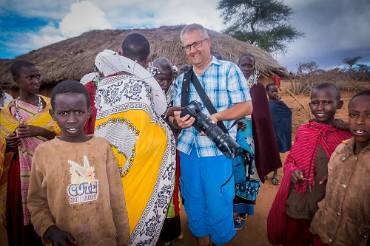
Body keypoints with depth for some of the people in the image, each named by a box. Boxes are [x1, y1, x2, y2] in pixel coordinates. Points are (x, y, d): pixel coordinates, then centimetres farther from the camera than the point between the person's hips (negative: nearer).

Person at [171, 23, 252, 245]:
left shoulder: (229, 70, -2)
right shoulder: (181, 79, 12)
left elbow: (246, 107, -7)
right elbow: (175, 113, 11)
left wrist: (216, 116, -23)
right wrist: (178, 120, -14)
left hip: (217, 151, -4)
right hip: (187, 150, 5)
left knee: (218, 204, 8)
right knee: (193, 202, 18)